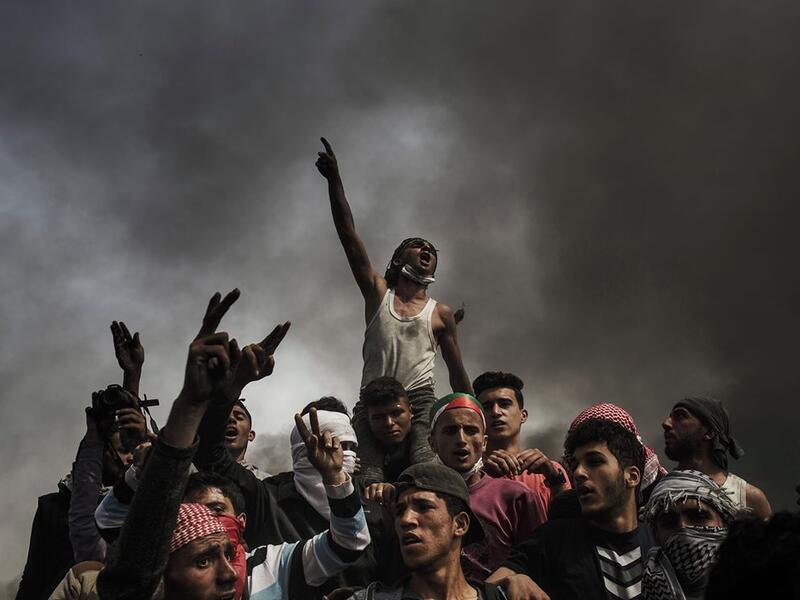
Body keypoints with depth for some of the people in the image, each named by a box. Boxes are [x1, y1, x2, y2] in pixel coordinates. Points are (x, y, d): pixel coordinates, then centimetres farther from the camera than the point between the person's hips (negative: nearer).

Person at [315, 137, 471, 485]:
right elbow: (348, 234, 8)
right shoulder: (378, 293, 15)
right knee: (371, 484, -23)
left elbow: (457, 374, 20)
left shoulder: (440, 314, 16)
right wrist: (334, 179, 1)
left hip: (421, 403, 0)